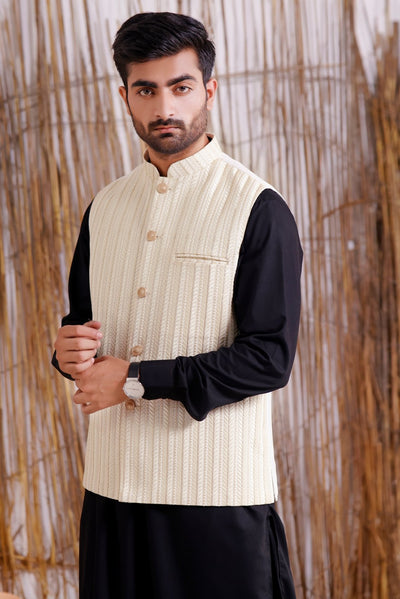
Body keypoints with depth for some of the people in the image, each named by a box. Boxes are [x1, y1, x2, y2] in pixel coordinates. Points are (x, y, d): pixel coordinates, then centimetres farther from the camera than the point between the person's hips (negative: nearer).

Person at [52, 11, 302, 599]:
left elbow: (270, 357, -13)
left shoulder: (259, 209, -7)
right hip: (112, 483, 5)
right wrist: (70, 349, -3)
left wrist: (136, 379, -14)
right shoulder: (104, 208, 11)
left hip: (218, 490, -5)